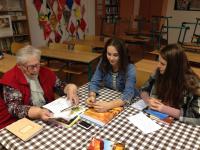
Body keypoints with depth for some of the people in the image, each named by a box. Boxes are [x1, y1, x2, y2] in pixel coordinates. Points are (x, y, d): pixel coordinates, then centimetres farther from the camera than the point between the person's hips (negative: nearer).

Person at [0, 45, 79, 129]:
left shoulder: (44, 72, 0)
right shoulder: (11, 80, -14)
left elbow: (61, 86, 5)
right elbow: (14, 108, -23)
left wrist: (71, 89, -17)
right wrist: (38, 113, -39)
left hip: (47, 115, 5)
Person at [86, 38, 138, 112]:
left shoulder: (130, 69, -22)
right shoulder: (103, 63, -12)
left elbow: (128, 94, -33)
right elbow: (94, 83, -11)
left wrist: (108, 105, -47)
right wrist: (92, 96, -32)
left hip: (128, 102, -2)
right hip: (108, 98, 3)